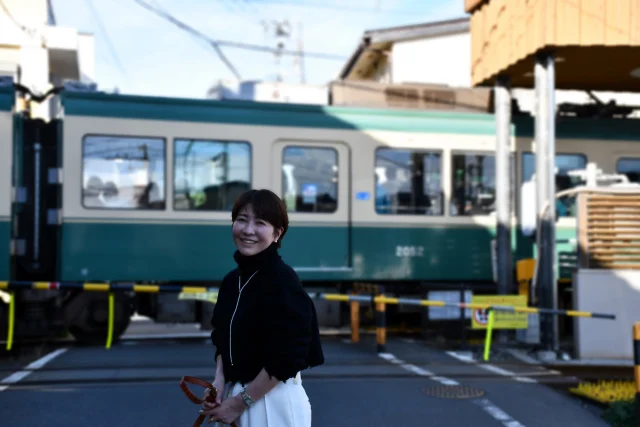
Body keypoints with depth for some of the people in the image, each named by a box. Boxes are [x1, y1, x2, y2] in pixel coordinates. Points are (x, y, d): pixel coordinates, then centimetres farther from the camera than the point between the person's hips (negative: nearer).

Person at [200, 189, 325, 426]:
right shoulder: (231, 280, 6)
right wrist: (219, 382, -3)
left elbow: (286, 359, -19)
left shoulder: (282, 281, -17)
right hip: (234, 398, 7)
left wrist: (241, 402, -15)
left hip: (274, 403, -7)